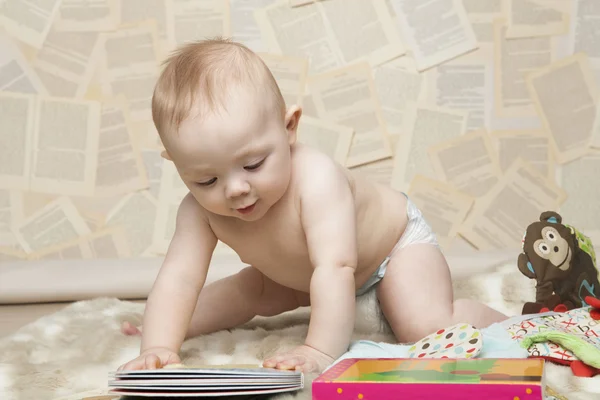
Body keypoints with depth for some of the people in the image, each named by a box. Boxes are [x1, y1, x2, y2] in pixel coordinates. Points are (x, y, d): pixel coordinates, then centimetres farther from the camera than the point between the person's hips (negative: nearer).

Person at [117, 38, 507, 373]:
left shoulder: (317, 179, -44)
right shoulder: (200, 209, -27)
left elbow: (335, 270, -50)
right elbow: (179, 279, -32)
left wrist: (321, 351, -58)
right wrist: (159, 344, -48)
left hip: (395, 241, -6)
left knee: (429, 331, -23)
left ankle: (497, 321, 3)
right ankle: (174, 324, 32)